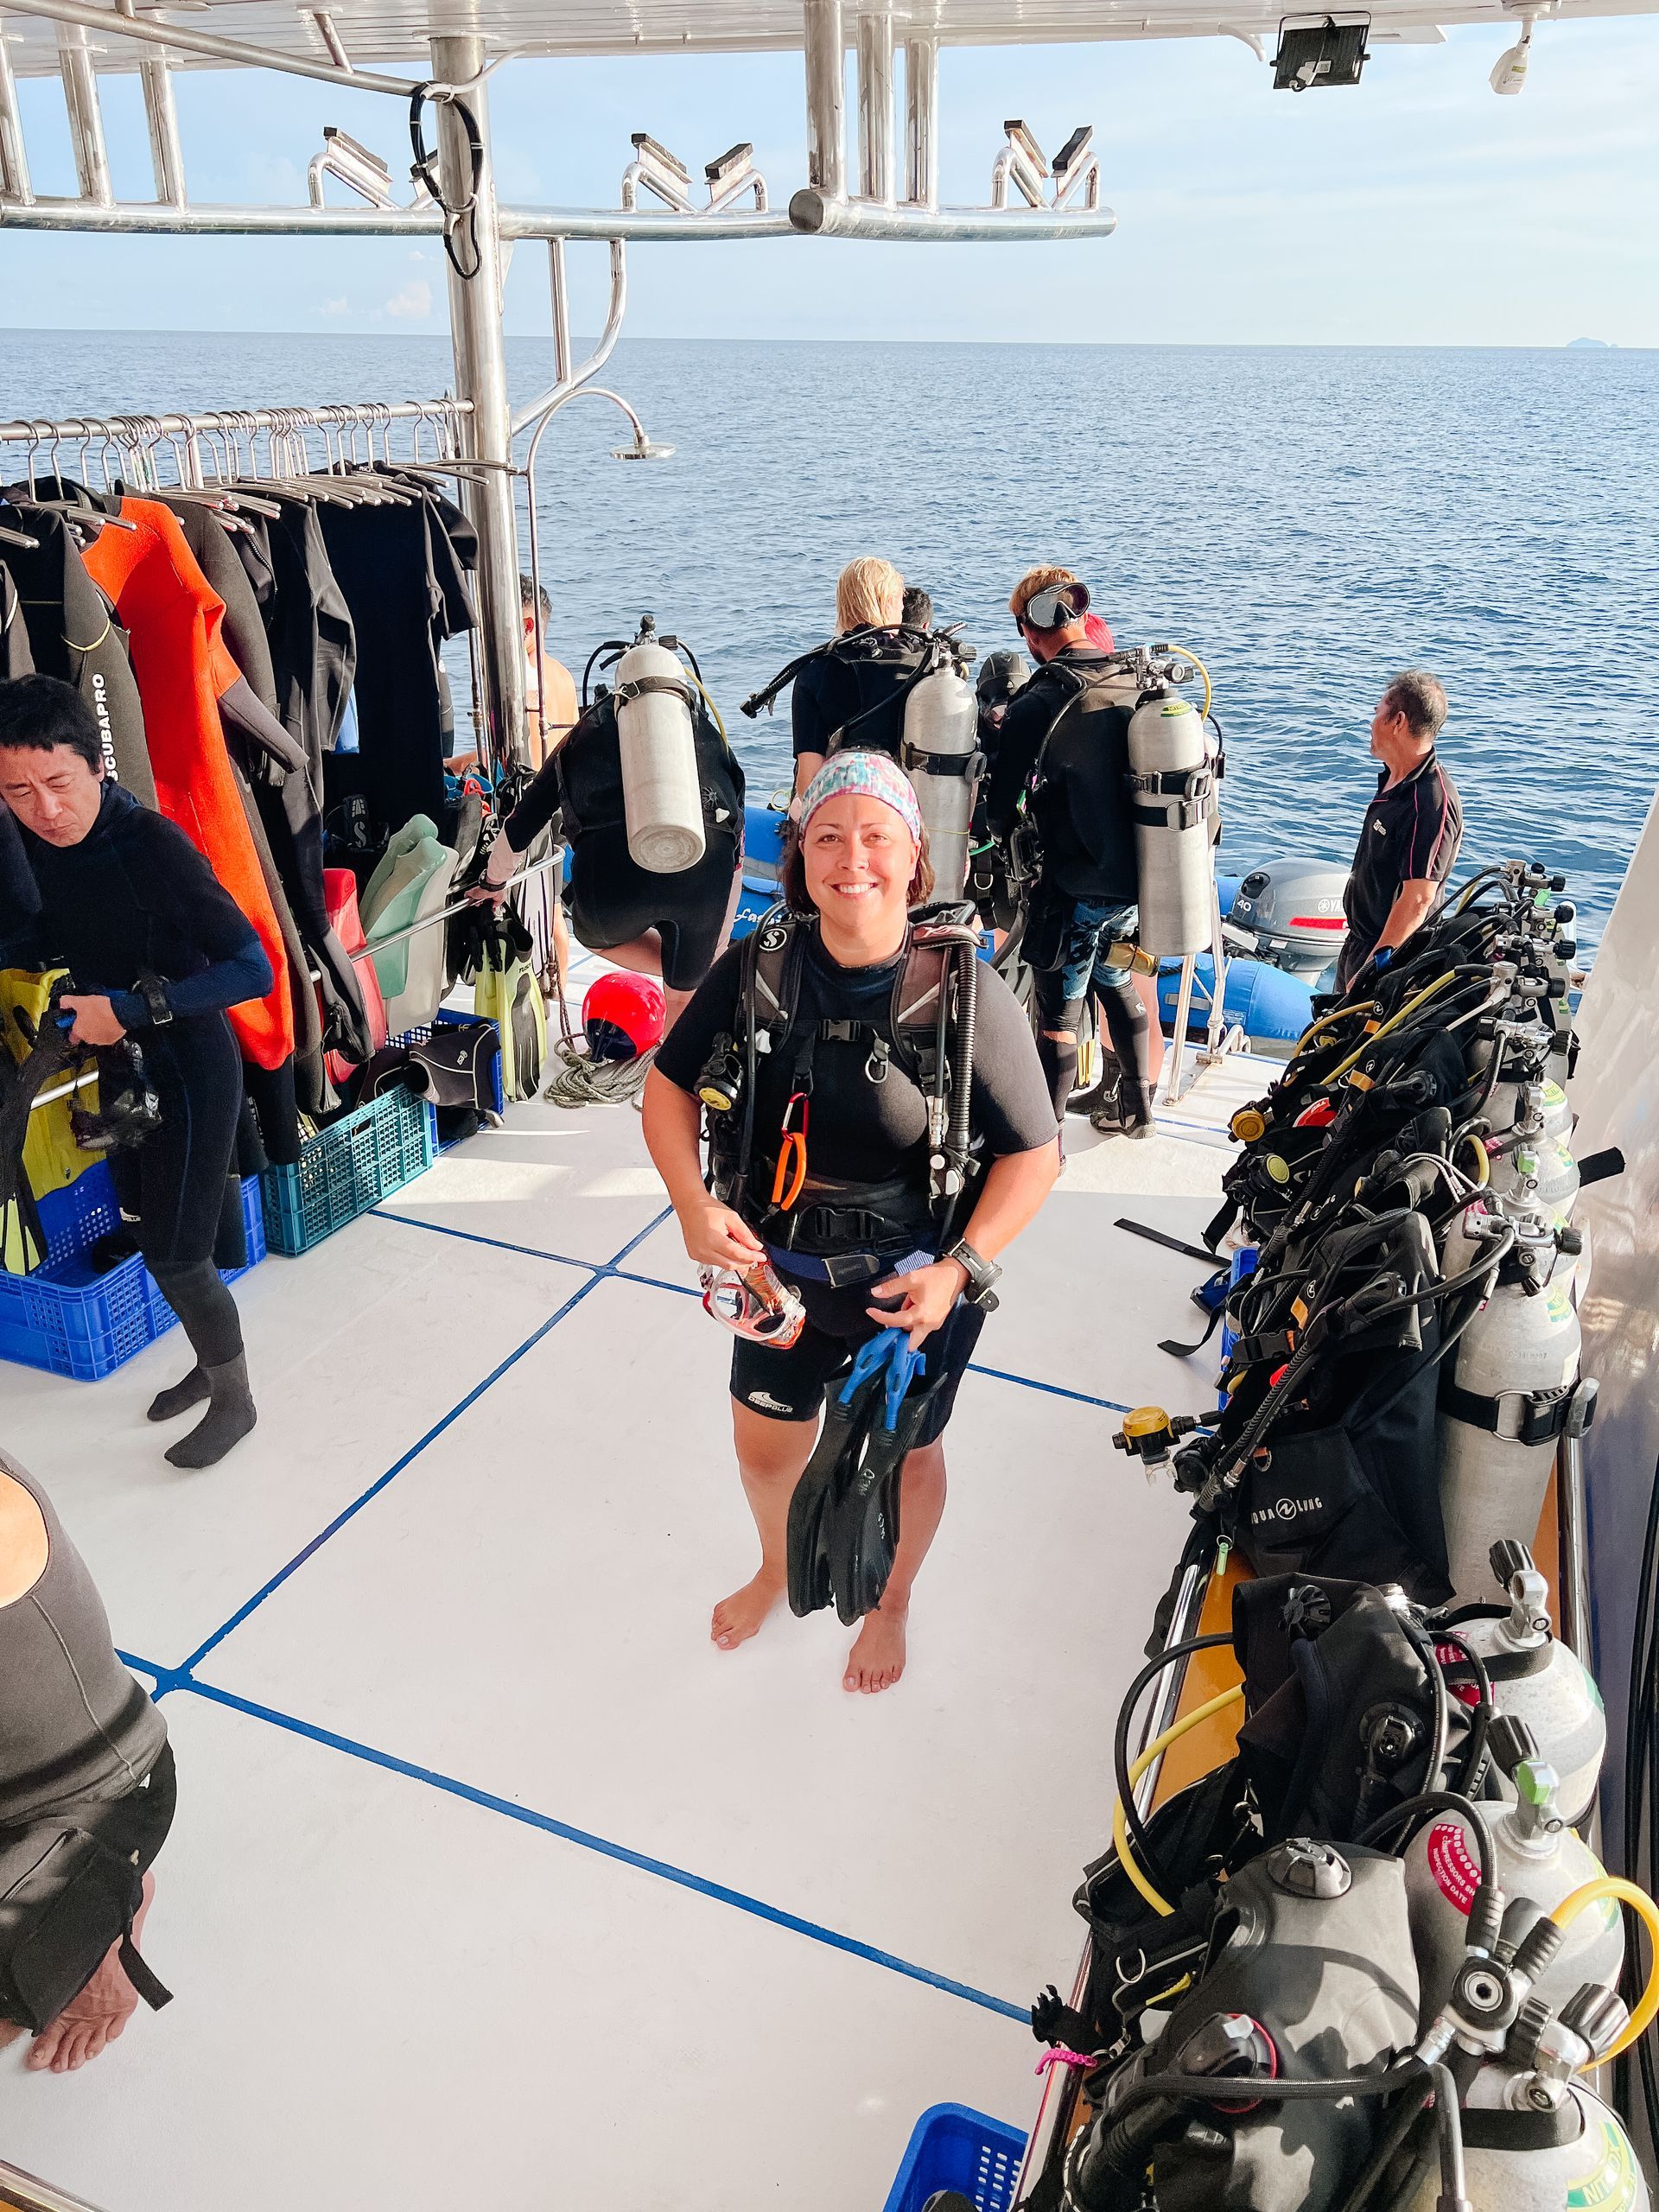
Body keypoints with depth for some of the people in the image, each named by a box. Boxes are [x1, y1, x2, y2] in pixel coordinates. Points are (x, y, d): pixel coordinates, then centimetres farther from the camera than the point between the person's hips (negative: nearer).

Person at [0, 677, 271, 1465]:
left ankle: (234, 1399, 24)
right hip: (122, 1068, 7)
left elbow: (251, 969, -29)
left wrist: (129, 1009, -31)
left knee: (175, 1256, 0)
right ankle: (210, 1364, 42)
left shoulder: (152, 844, -27)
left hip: (191, 1069, -7)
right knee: (152, 1232, 19)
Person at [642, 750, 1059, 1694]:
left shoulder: (965, 995, -22)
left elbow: (1033, 1154, -17)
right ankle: (779, 1566, 59)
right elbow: (671, 1086, -3)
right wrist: (694, 1203, -18)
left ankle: (891, 1601, 55)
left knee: (904, 1456, 21)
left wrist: (958, 1271, -27)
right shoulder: (760, 966, -12)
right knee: (765, 1447, 23)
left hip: (915, 1287, -3)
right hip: (781, 1270, 3)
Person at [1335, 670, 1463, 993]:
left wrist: (1371, 969, -26)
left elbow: (1418, 900, -27)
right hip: (1359, 942, 10)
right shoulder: (1392, 781, 8)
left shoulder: (1432, 803, -25)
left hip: (1393, 955, -10)